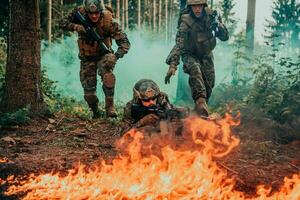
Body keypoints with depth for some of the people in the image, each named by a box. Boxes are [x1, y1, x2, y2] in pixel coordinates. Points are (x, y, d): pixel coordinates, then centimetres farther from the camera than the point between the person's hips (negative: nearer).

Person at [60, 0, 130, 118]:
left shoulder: (108, 21, -24)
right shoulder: (80, 12, -15)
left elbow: (124, 42, -25)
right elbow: (62, 23, -11)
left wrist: (116, 55, -43)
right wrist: (76, 27, -30)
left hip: (103, 54, -2)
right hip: (86, 58, 2)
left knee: (107, 75, -34)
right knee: (88, 90, -3)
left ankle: (110, 106, -22)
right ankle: (96, 113, 23)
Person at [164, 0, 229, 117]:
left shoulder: (210, 16, -14)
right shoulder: (186, 23, -25)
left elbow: (225, 37, -11)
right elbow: (178, 45, -33)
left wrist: (217, 24, -31)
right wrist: (172, 65, -44)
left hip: (206, 55, 4)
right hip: (190, 55, -4)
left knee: (208, 85, -2)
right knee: (195, 70, -36)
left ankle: (201, 107, 21)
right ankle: (200, 101, -45)